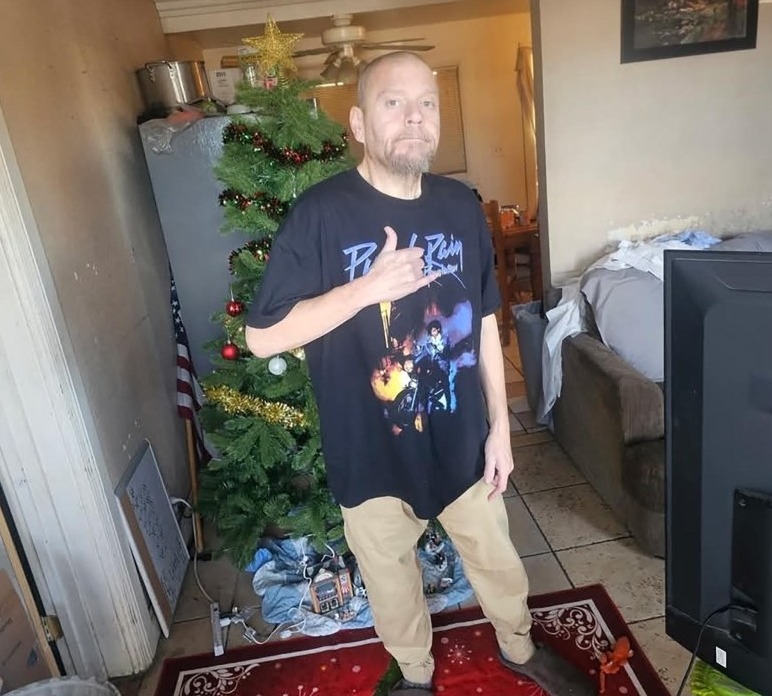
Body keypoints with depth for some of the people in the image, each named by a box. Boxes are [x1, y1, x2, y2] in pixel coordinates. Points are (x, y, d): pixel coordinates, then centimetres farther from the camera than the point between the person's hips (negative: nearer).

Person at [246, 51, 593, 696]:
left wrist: (500, 426, 3)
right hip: (372, 452, -3)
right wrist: (367, 288, -26)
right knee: (391, 577, 20)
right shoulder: (321, 214, -16)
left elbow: (484, 323, 4)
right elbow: (262, 337, -16)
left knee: (497, 558, 24)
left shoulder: (461, 206, -2)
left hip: (462, 441, 4)